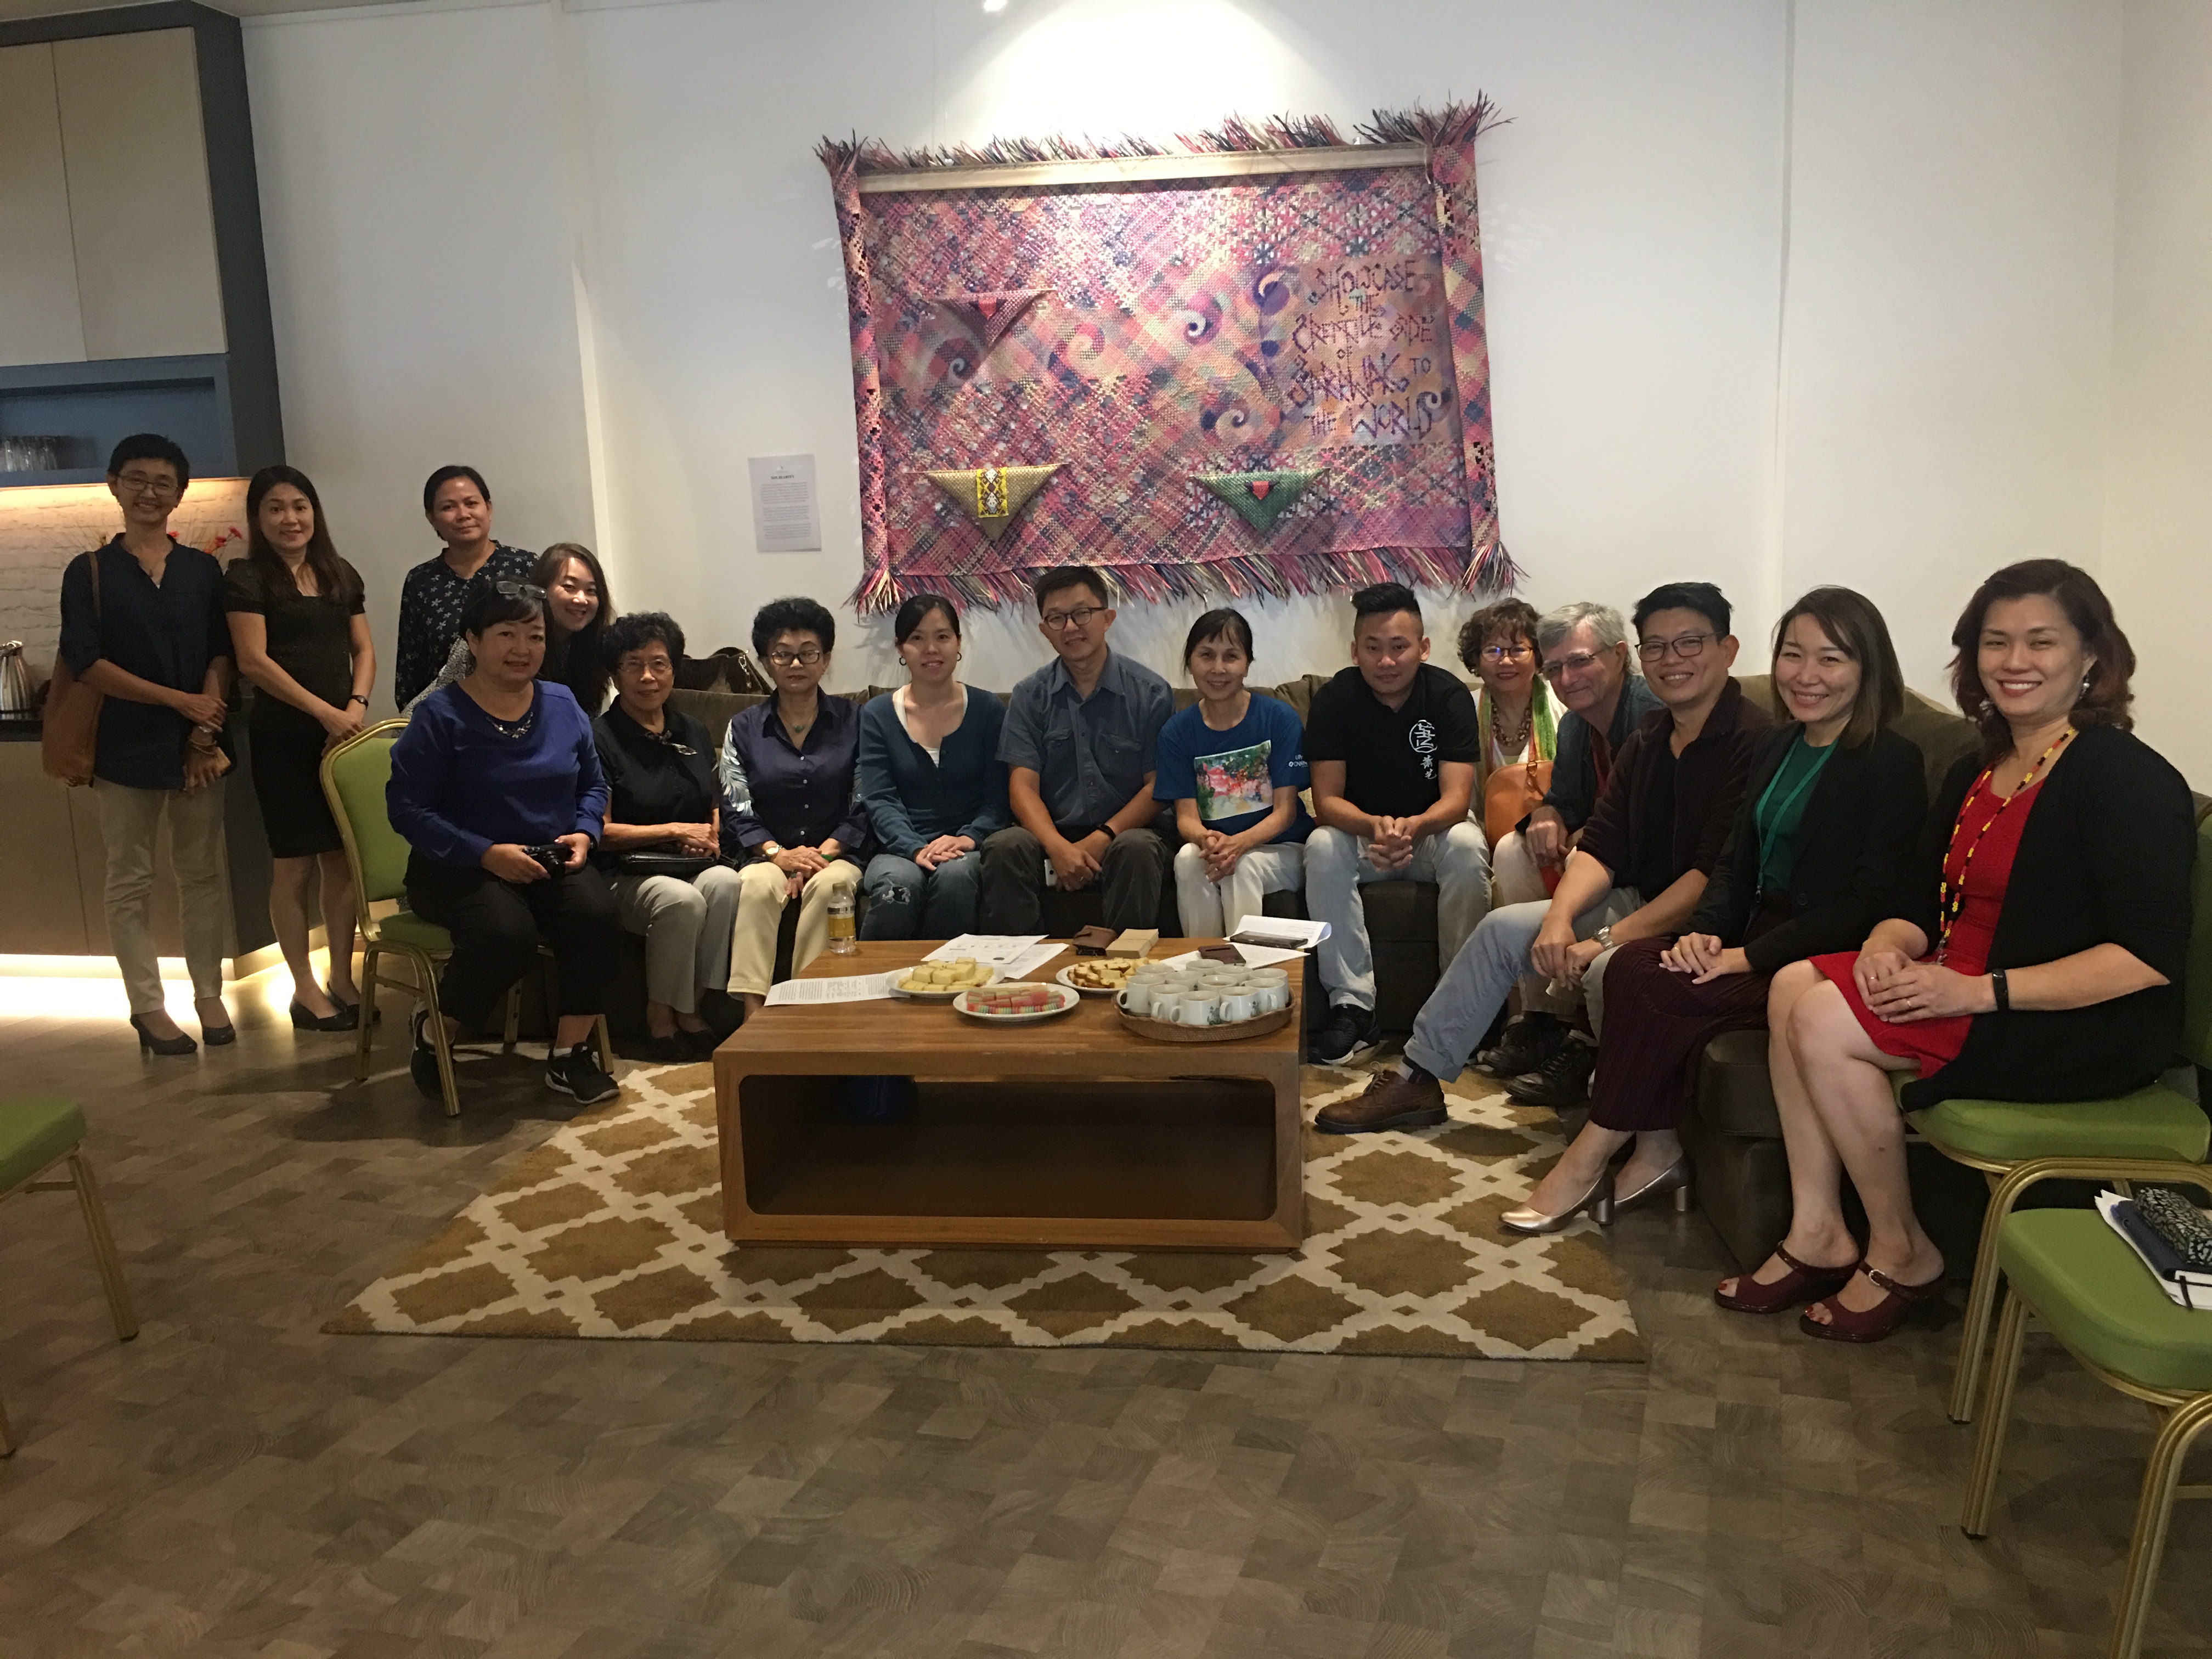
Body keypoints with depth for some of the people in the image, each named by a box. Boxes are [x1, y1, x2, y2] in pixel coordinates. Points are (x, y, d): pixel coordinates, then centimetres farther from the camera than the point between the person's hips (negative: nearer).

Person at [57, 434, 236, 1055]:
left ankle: (209, 994, 18)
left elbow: (220, 656, 3)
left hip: (198, 744, 2)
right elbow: (85, 662, -8)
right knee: (131, 881, 5)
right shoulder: (89, 572, 0)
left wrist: (206, 731, -9)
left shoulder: (203, 569, 7)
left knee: (203, 873, 7)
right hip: (125, 747, -2)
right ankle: (147, 1006, 14)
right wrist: (177, 699, -13)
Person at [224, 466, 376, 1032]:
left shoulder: (342, 575, 13)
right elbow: (254, 660, -10)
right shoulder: (247, 577, -2)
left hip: (343, 733, 4)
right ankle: (305, 988, 11)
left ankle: (342, 979, 16)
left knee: (343, 858, 5)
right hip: (283, 737, -4)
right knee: (295, 864, 1)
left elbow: (364, 650, 12)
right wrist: (324, 711, -15)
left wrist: (357, 705, -6)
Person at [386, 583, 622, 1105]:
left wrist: (584, 833, -4)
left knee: (597, 914, -28)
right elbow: (407, 807, -11)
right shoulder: (440, 716, -7)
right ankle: (435, 1033, -3)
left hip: (550, 863, 4)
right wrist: (486, 853, -20)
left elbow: (592, 786, 18)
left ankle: (570, 1053, -12)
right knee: (506, 933, -34)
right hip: (458, 867, -4)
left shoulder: (563, 705, 9)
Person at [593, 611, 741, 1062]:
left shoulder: (693, 733, 18)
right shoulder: (601, 738, 0)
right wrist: (676, 831, -6)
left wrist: (711, 835, 2)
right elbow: (601, 832, -4)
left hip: (692, 864, 4)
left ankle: (694, 1009, -23)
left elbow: (715, 808, 25)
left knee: (725, 882, -32)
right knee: (682, 899, -36)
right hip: (627, 872, -4)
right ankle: (661, 1018, -16)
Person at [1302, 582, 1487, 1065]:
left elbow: (1457, 799, -22)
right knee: (1322, 848, -31)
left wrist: (1414, 826, -45)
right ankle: (1352, 1004, -27)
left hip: (1432, 830, 0)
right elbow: (1327, 799, -17)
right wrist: (1375, 827, -40)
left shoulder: (1449, 695, -15)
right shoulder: (1334, 700, -12)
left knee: (1467, 846, -33)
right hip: (1360, 831, 1)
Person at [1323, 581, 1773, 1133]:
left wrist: (1609, 939, -25)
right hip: (1641, 902, 9)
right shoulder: (1649, 737, 10)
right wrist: (1559, 917, -14)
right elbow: (1602, 848, 5)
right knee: (1503, 927, 3)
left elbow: (1718, 876, -25)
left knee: (1612, 968, -35)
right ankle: (1418, 1079, 10)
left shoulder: (1753, 739, -18)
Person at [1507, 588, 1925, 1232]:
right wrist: (1703, 932, -7)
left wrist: (1750, 957, -20)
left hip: (1826, 959, -7)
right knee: (1633, 964, -20)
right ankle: (1657, 1154, -12)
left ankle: (1589, 1161, -10)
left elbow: (1870, 901, -17)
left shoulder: (1893, 762, -10)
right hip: (1758, 932, 7)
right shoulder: (1780, 745, 13)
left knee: (1655, 987, -24)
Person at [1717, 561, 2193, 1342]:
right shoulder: (1975, 775, 14)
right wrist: (1886, 947, -11)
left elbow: (2150, 958, -21)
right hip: (1961, 995, 9)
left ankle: (1901, 1250, -5)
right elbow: (1916, 905, 14)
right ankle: (1818, 1235, -8)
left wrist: (1976, 991, -26)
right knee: (1797, 983, -10)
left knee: (1826, 1020, -22)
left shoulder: (2130, 779, -13)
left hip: (2086, 1033, -8)